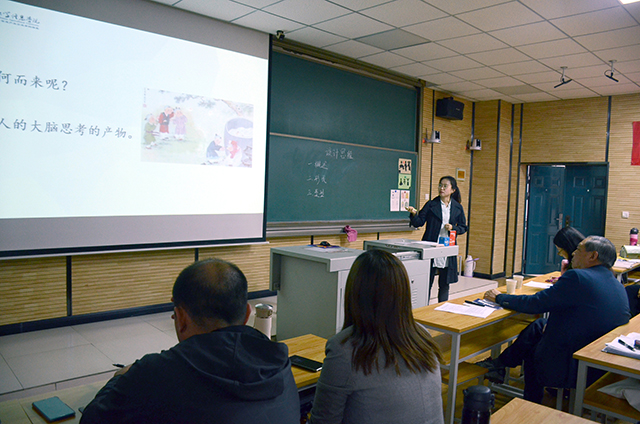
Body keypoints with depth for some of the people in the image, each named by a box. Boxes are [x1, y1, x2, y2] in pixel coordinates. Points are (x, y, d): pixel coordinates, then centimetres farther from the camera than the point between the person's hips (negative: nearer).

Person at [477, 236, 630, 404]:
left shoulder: (578, 277, -20)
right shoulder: (619, 287, 6)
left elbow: (534, 304, -14)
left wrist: (499, 298, -1)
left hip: (574, 369, -7)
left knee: (532, 351, 19)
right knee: (539, 325, 18)